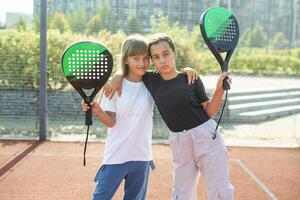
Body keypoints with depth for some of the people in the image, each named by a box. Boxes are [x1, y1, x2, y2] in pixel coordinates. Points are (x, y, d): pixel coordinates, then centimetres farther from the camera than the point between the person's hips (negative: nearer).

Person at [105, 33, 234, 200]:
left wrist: (219, 90, -12)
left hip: (207, 136, -2)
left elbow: (209, 112, 2)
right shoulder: (151, 81, 4)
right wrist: (118, 77, 2)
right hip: (179, 142, 3)